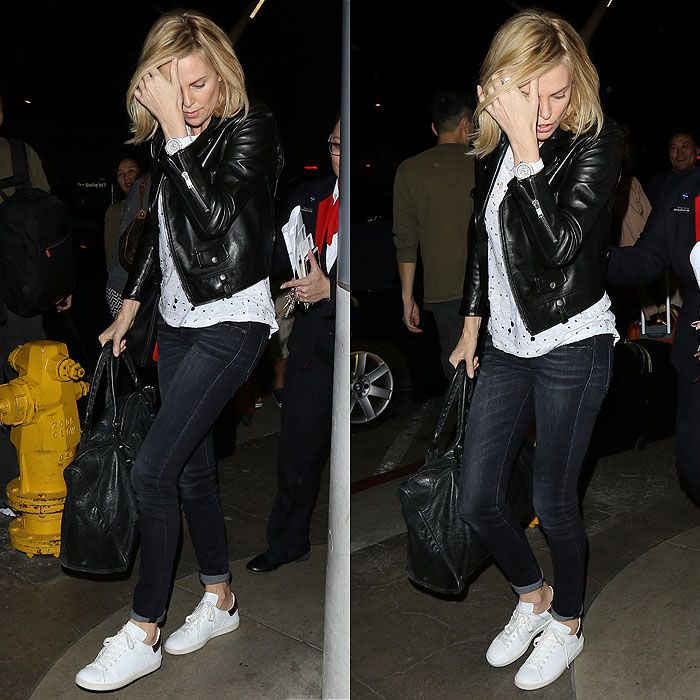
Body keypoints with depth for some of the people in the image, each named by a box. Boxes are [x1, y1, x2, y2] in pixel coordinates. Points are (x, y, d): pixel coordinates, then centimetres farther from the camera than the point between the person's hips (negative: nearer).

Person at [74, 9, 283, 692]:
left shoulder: (251, 128, -11)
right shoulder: (168, 135, 8)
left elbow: (212, 215, -25)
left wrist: (174, 131, -25)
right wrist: (129, 305, 22)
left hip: (231, 321, -7)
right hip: (178, 319, 7)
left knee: (151, 468, -11)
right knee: (191, 466, 12)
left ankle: (142, 633, 4)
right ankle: (219, 599, 30)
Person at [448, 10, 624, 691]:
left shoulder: (597, 143, -13)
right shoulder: (494, 145, 4)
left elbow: (559, 243, -28)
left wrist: (526, 143, -28)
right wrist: (471, 325, 18)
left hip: (571, 348, -6)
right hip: (506, 345, 6)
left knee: (553, 501, 7)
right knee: (475, 500, 8)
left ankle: (567, 622, 35)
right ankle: (533, 595, 37)